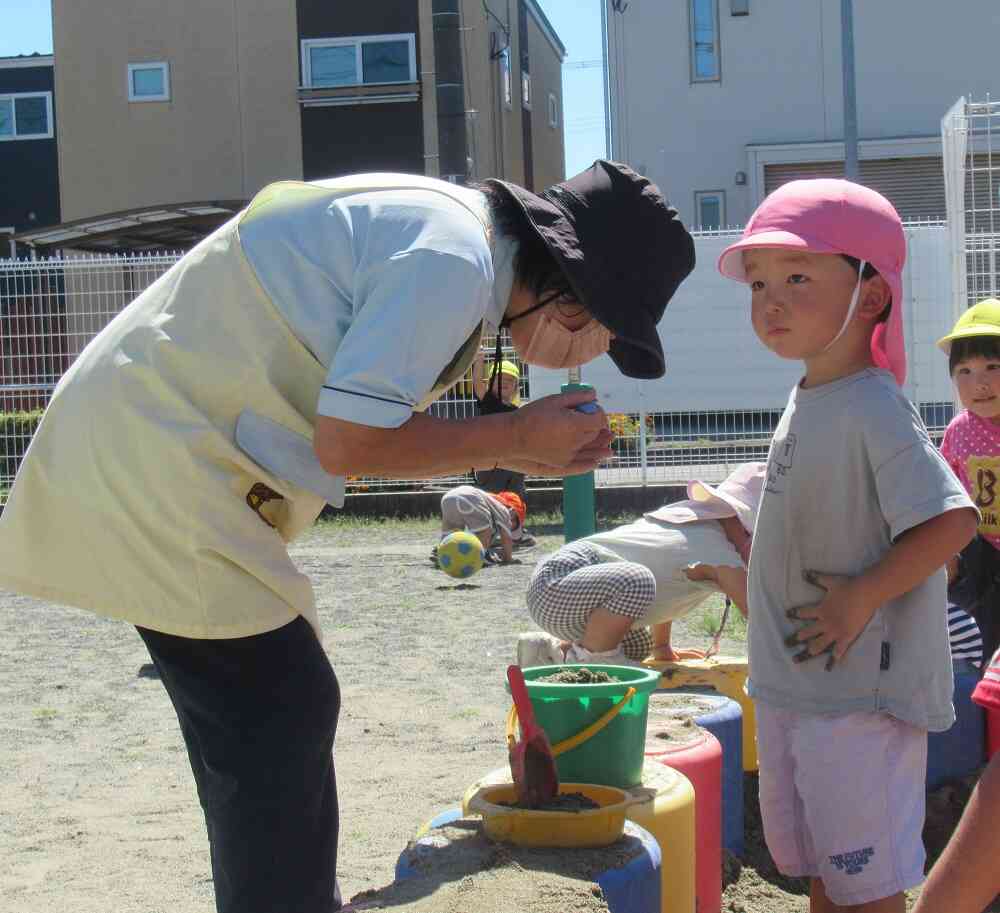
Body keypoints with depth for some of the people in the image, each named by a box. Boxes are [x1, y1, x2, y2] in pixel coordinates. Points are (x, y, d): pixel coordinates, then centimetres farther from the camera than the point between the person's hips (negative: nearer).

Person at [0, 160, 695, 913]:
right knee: (280, 719, -6)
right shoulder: (452, 259, -19)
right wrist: (513, 439, -10)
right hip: (153, 473, -10)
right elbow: (348, 445, -21)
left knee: (268, 716, 17)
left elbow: (377, 419, 14)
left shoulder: (442, 229, 11)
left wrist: (520, 450, 6)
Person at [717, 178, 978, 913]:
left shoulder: (874, 410, -19)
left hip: (861, 692, -9)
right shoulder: (806, 401, 9)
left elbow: (951, 520, -27)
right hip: (791, 686, 9)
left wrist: (861, 597, -24)